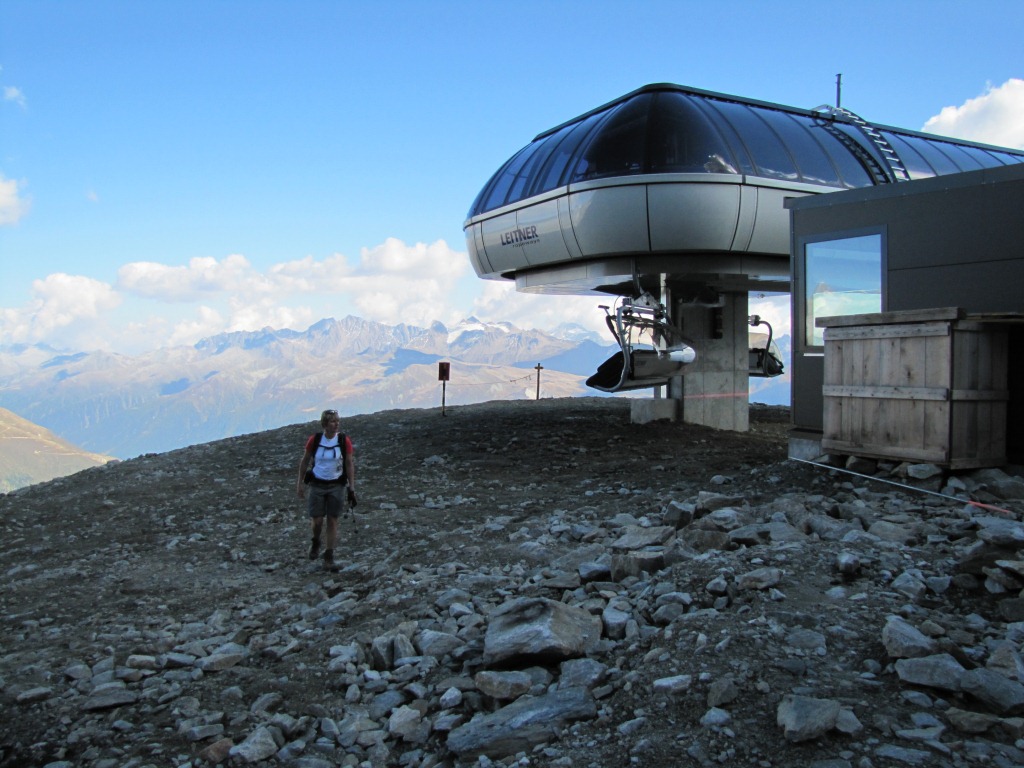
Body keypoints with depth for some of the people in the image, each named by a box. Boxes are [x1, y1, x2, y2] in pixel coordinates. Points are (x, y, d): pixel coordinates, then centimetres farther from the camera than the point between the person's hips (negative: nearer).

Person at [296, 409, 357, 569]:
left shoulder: (344, 441, -8)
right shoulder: (314, 440, -7)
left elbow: (349, 464, -1)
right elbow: (304, 461, 4)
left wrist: (351, 488, -4)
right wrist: (300, 483, 5)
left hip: (337, 486, 0)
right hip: (317, 485, 0)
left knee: (332, 520, 1)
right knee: (317, 520, 2)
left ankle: (329, 556, 12)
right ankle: (316, 542, 35)